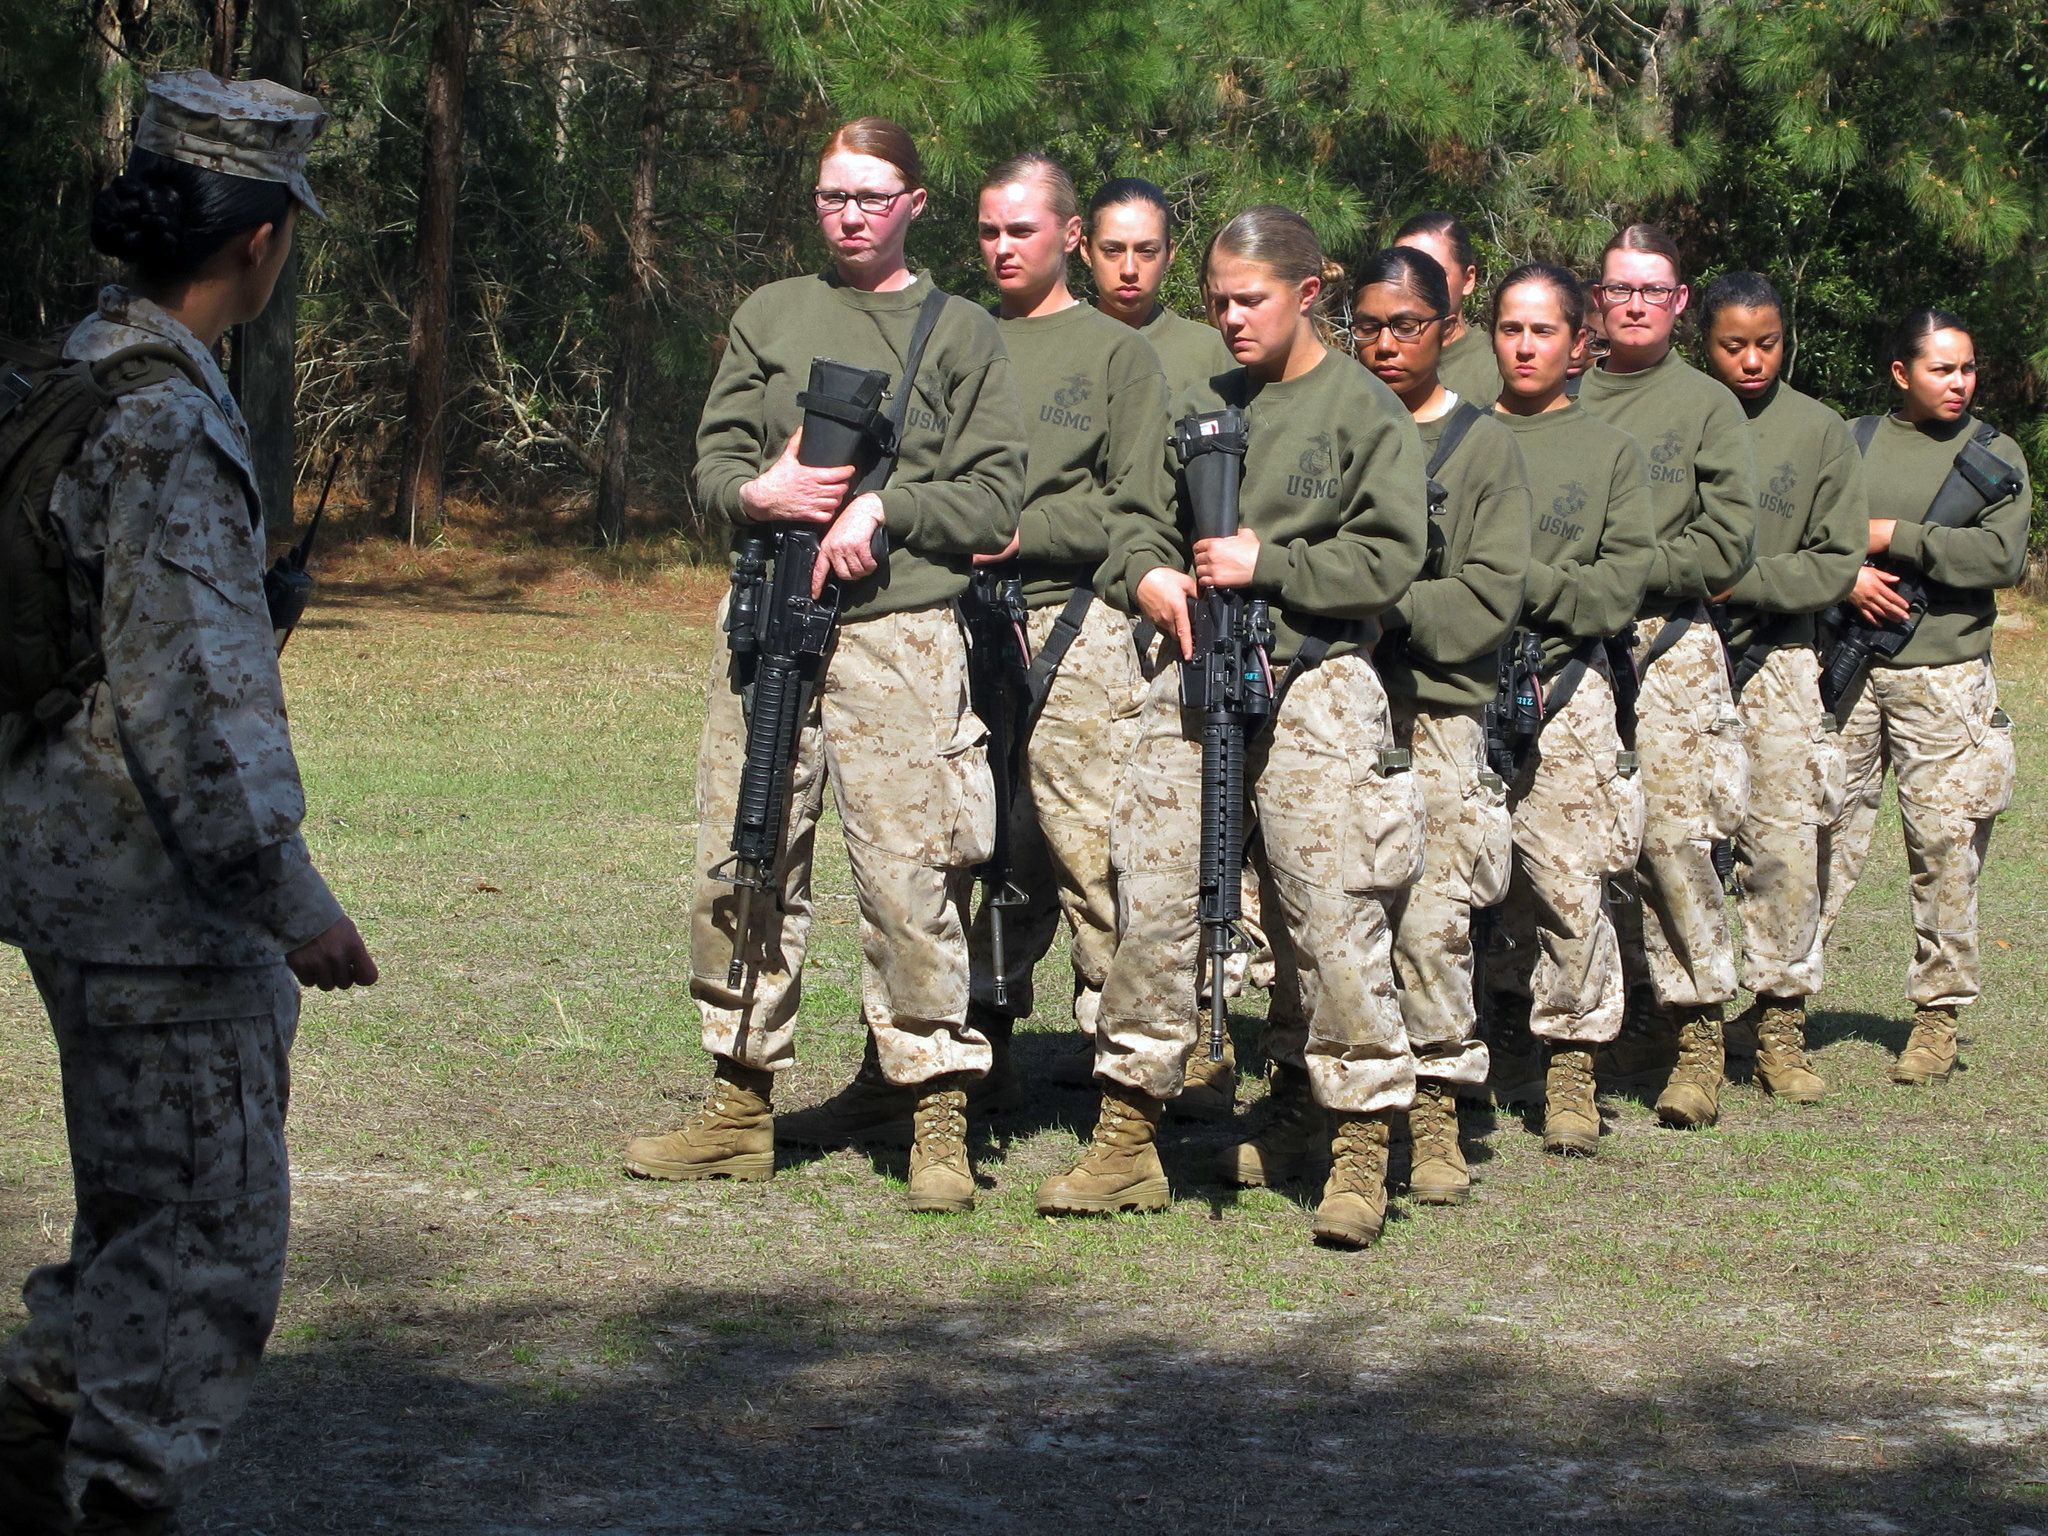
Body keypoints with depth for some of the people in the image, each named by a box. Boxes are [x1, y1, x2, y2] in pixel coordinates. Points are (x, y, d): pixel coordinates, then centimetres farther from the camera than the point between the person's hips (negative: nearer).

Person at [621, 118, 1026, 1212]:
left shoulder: (960, 333, 8)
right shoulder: (770, 317, 16)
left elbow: (995, 495, 1)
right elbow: (713, 461, 11)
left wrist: (882, 510, -12)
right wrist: (757, 493, -10)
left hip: (901, 626, -3)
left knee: (908, 876, -7)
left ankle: (940, 1123, -2)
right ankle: (740, 1108, 15)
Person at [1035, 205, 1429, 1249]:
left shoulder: (1363, 410, 1)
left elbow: (1387, 557, -7)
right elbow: (1138, 518, 18)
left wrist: (1267, 564, -13)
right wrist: (1148, 575, -4)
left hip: (1313, 686, -5)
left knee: (1330, 913, -8)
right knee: (1153, 898, 2)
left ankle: (1361, 1150, -1)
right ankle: (1126, 1142, 9)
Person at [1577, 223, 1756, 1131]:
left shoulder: (1706, 406, 7)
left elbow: (1727, 540, -1)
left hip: (1666, 641, -3)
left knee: (1674, 833, -12)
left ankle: (1698, 1033, -6)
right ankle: (1646, 1016, 12)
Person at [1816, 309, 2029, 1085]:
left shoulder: (1995, 454, 5)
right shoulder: (1853, 441, 11)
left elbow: (2001, 556, -9)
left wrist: (1894, 539, -11)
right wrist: (1845, 575, -13)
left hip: (1945, 678, -1)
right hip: (1845, 669, 1)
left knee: (1945, 845, -1)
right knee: (1821, 832, 2)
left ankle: (1938, 1013, 8)